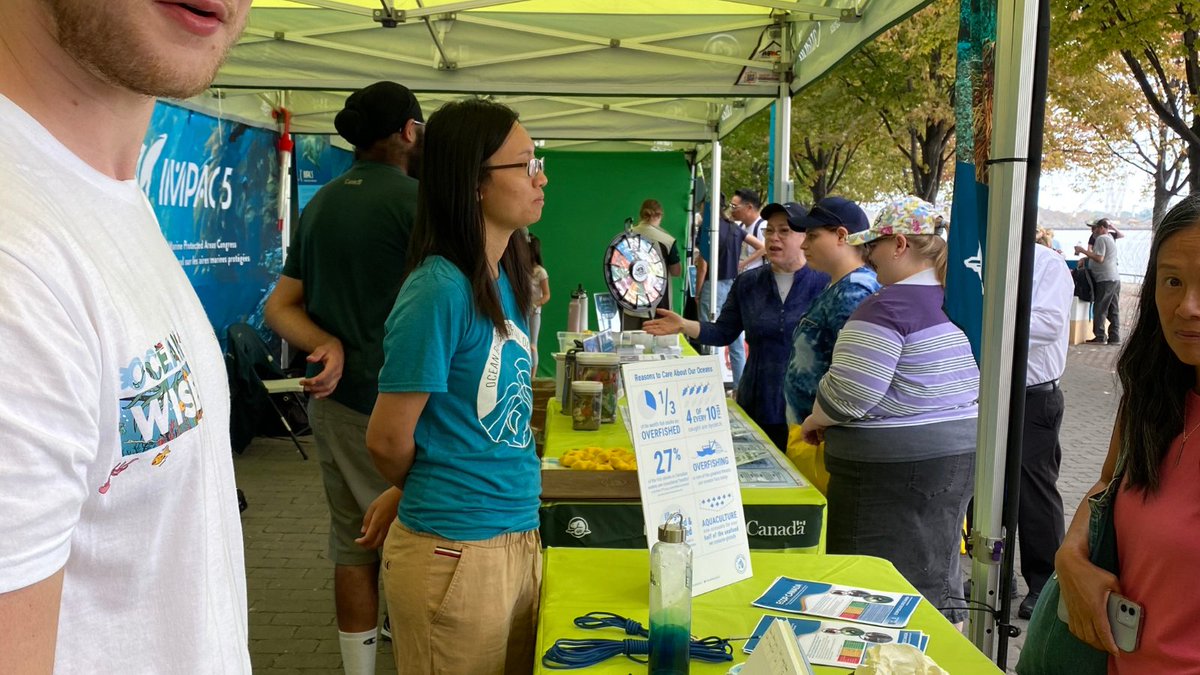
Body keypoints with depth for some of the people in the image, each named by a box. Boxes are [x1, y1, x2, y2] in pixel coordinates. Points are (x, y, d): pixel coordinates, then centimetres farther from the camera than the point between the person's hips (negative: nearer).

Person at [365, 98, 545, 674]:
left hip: (518, 538, 8)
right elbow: (388, 441, -15)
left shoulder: (505, 278, 5)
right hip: (457, 555, -8)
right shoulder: (439, 290, -20)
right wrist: (432, 497, 4)